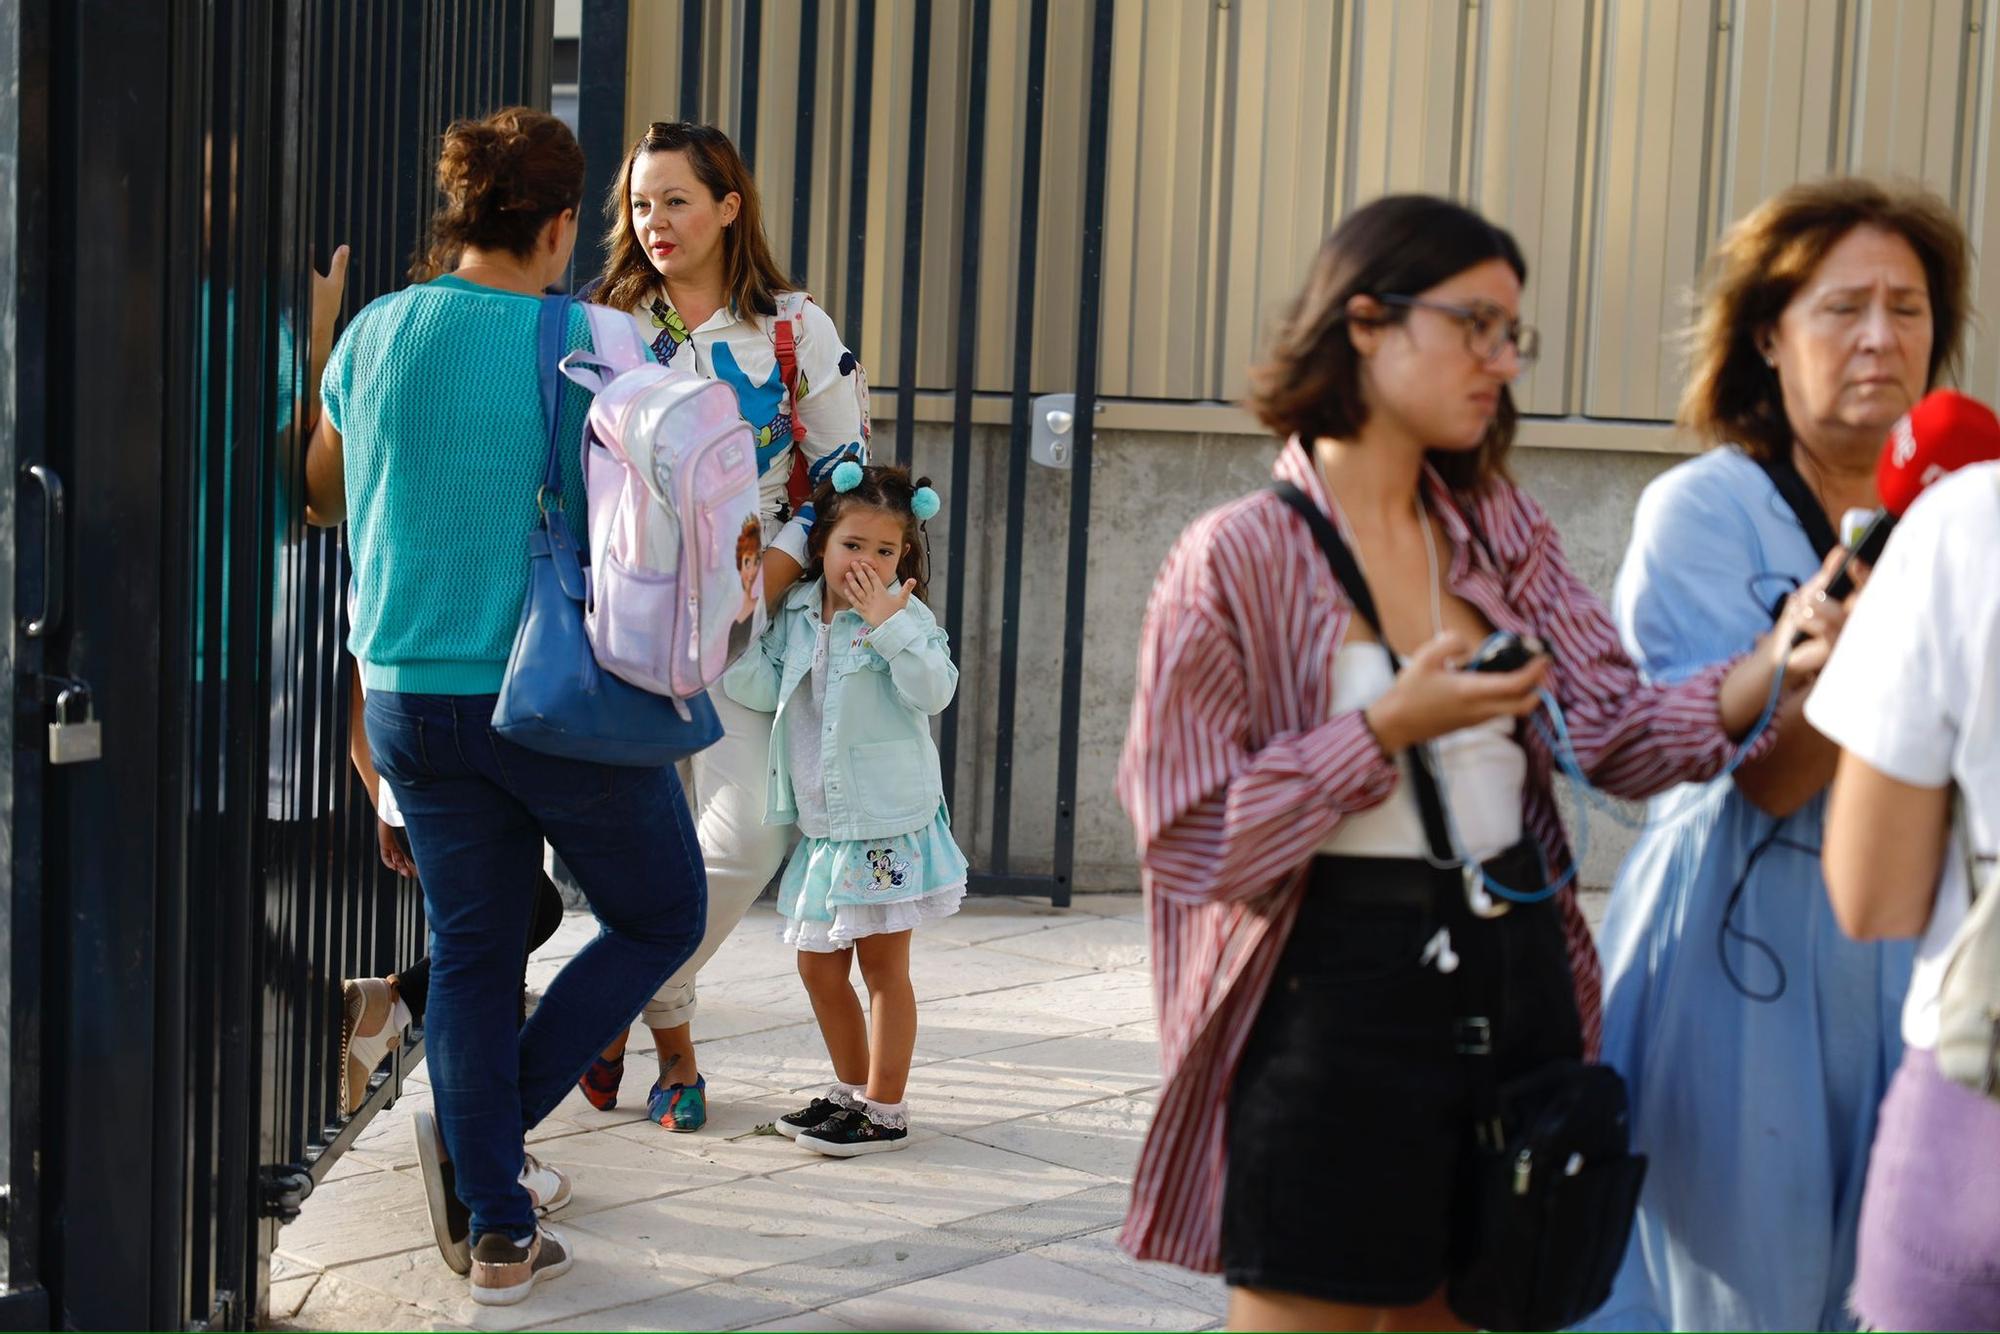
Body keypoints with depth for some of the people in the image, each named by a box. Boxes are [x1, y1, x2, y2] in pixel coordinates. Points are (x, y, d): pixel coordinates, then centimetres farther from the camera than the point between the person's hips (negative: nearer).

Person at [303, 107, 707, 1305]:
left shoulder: (375, 336, 2)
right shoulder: (588, 345, -11)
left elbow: (324, 497, 17)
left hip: (411, 697, 5)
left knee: (471, 951, 14)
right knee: (661, 917, 15)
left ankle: (494, 1228, 17)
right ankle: (490, 1126, 5)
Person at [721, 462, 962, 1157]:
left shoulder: (907, 618, -8)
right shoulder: (795, 614, 7)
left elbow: (935, 691, -22)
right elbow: (763, 688, 1)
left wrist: (886, 625, -27)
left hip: (889, 823, -6)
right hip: (821, 826, 6)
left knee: (883, 967, 2)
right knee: (819, 967, 14)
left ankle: (885, 1110, 11)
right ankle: (852, 1090, 31)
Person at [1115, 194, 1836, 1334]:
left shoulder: (1503, 535, 10)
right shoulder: (1239, 556, -8)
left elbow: (1619, 735, 0)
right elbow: (1187, 836, -13)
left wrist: (1774, 665, -18)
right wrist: (1390, 728, -19)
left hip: (1513, 976, 6)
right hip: (1339, 998, -6)